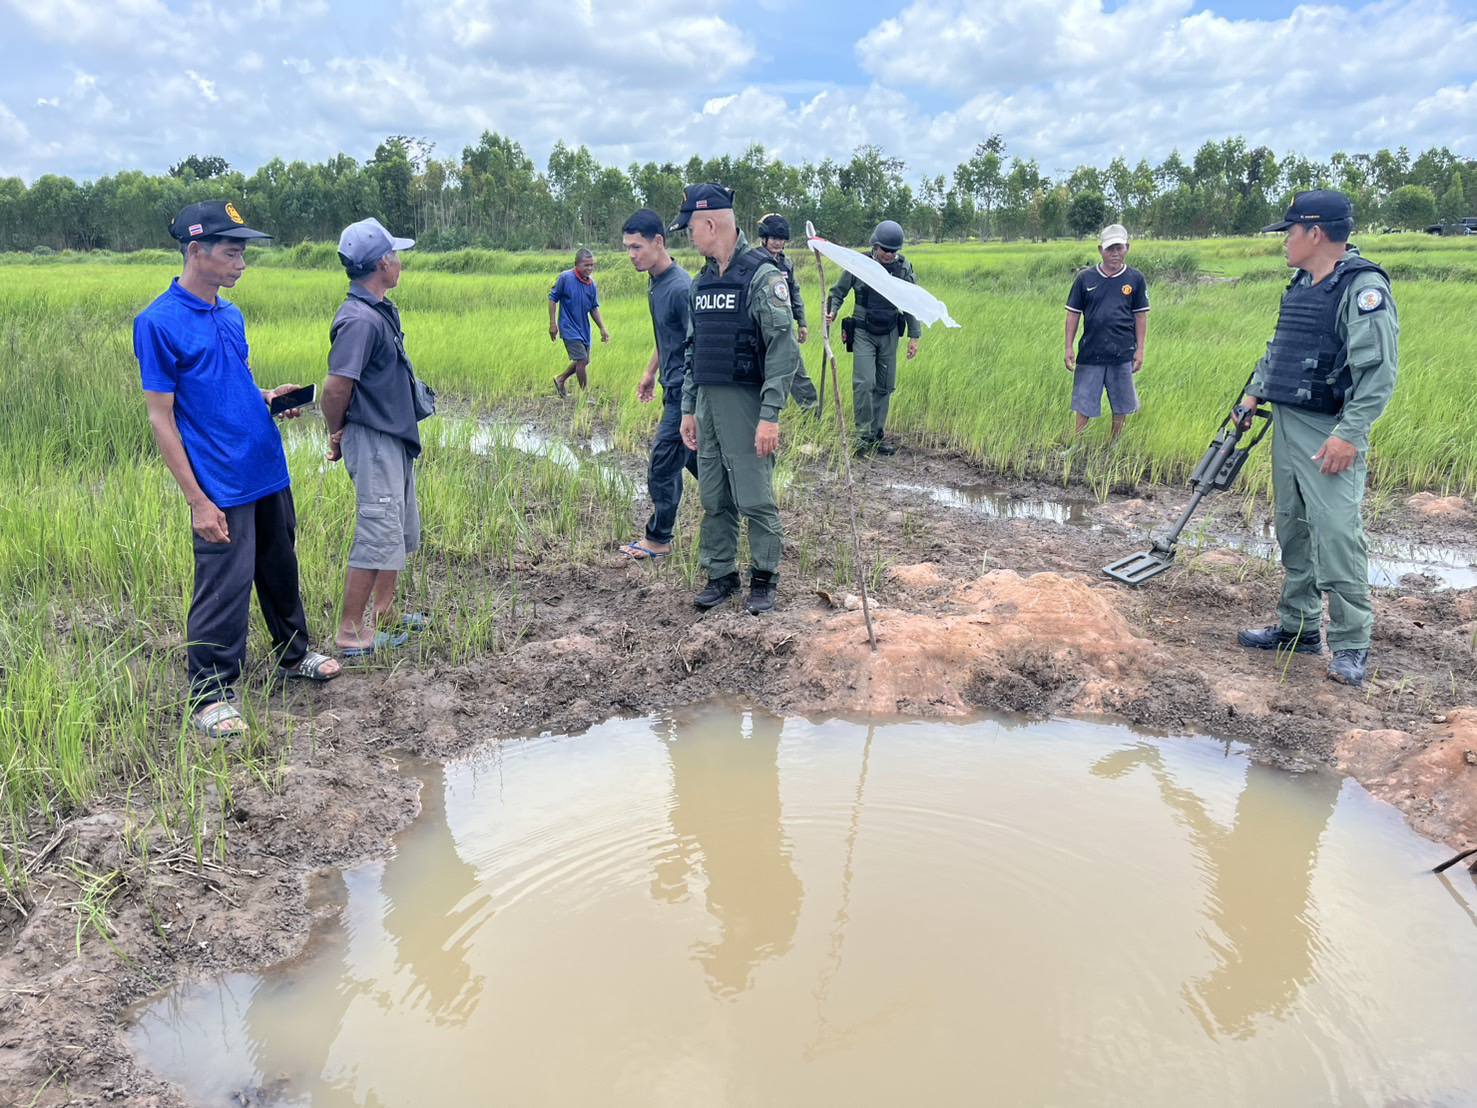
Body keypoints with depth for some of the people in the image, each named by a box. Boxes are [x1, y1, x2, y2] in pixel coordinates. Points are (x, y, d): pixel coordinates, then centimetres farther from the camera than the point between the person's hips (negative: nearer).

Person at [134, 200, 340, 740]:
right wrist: (197, 501, -16)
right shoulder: (159, 322, -11)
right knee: (224, 589, -2)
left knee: (281, 571, 20)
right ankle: (210, 695, 12)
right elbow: (161, 418, -12)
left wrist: (267, 398, 1)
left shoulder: (231, 315, 11)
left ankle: (293, 654, 38)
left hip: (269, 473, 8)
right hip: (221, 487, -7)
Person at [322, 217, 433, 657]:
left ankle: (384, 614, 32)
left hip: (395, 437, 10)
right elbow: (336, 386, -26)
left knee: (401, 531, 19)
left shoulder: (382, 310, 10)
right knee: (377, 535, -5)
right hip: (373, 440, -10)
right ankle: (350, 632, 5)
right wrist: (336, 435, -10)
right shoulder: (359, 319, -22)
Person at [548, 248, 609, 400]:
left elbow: (594, 308, 11)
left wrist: (602, 328, 6)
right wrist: (552, 323, -11)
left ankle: (560, 379, 33)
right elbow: (553, 298, -7)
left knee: (583, 361, 12)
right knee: (581, 359, -11)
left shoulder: (591, 283, 2)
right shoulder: (565, 278, -14)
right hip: (569, 327, -7)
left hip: (584, 328, 7)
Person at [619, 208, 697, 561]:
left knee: (663, 464, -2)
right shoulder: (655, 283, 9)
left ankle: (659, 539, 11)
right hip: (675, 387, 10)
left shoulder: (681, 288, -21)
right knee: (693, 456, 18)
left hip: (686, 390, -10)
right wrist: (650, 371, 26)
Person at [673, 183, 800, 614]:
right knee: (714, 500, 11)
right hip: (708, 403, 7)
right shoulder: (703, 281, 14)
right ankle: (720, 575, 23)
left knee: (755, 499, -1)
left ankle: (764, 578, 13)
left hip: (746, 403, -7)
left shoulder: (762, 277, -11)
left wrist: (770, 416, -21)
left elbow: (784, 350, -16)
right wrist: (688, 409, 17)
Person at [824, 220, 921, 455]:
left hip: (889, 335, 3)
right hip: (863, 333, -3)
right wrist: (832, 311, -16)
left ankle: (877, 435, 18)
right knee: (864, 383, -16)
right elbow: (838, 292, 4)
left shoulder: (904, 268, -1)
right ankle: (863, 435, -5)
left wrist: (914, 336, 3)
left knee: (885, 386, 7)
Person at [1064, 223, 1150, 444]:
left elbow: (1141, 315, 5)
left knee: (1121, 405, 10)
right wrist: (1069, 348, 0)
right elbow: (1073, 314, 5)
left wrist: (1140, 349, 1)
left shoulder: (1135, 279, 2)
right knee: (1083, 404, 4)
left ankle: (1113, 445, 25)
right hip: (1090, 352, 0)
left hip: (1123, 353, 0)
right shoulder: (1085, 278, 1)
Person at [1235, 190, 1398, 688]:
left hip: (1329, 435, -9)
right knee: (1293, 532, 13)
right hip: (1287, 426, 9)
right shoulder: (1300, 287, 14)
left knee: (1336, 535, -11)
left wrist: (1350, 435, -24)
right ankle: (1298, 627, 24)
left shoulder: (1363, 287, -13)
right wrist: (1254, 392, 15)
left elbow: (1378, 370, -19)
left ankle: (1351, 644, -1)